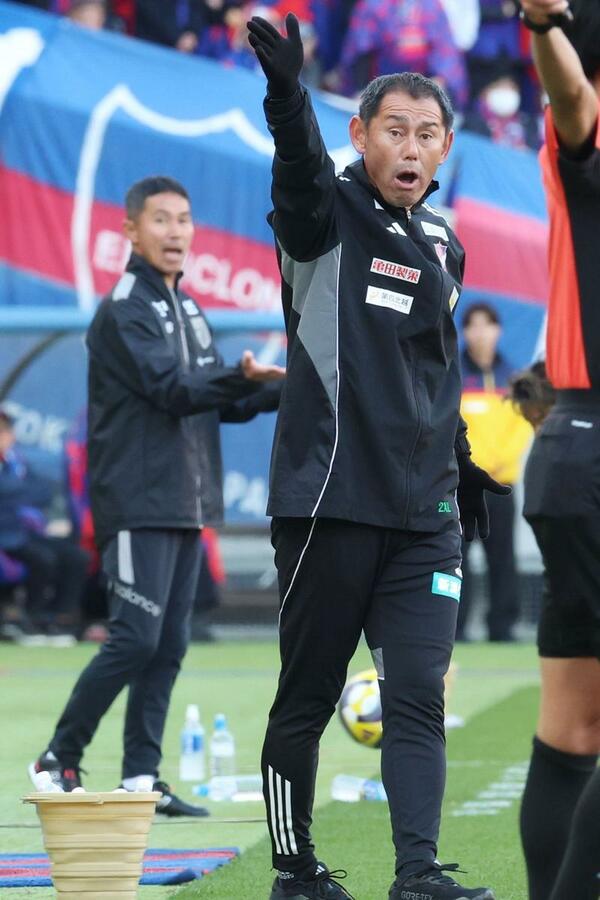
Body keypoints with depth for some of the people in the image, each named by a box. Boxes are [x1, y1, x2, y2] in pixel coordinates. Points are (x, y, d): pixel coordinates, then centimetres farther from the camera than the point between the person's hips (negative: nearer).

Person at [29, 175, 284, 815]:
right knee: (135, 640, -12)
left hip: (184, 507, 8)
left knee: (168, 646, 6)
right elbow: (170, 389, -21)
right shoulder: (124, 310, -9)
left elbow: (217, 402, 20)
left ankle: (141, 779, 9)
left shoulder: (187, 310, 18)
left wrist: (288, 390, 5)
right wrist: (246, 377, -34)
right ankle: (59, 761, 0)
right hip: (136, 505, -8)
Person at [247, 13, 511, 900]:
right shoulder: (329, 215, -3)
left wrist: (461, 463, 31)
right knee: (308, 696, 3)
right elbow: (300, 163, -26)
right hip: (329, 498, -5)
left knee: (418, 695, -5)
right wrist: (287, 91, -46)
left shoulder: (443, 246, 16)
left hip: (424, 512, 5)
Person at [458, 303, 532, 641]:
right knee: (457, 554, -5)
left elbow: (525, 423, 7)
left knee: (502, 556, 4)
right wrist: (472, 460, -12)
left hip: (501, 480, 3)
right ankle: (455, 625, -3)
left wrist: (505, 456, -7)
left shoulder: (511, 377, 10)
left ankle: (503, 624, 9)